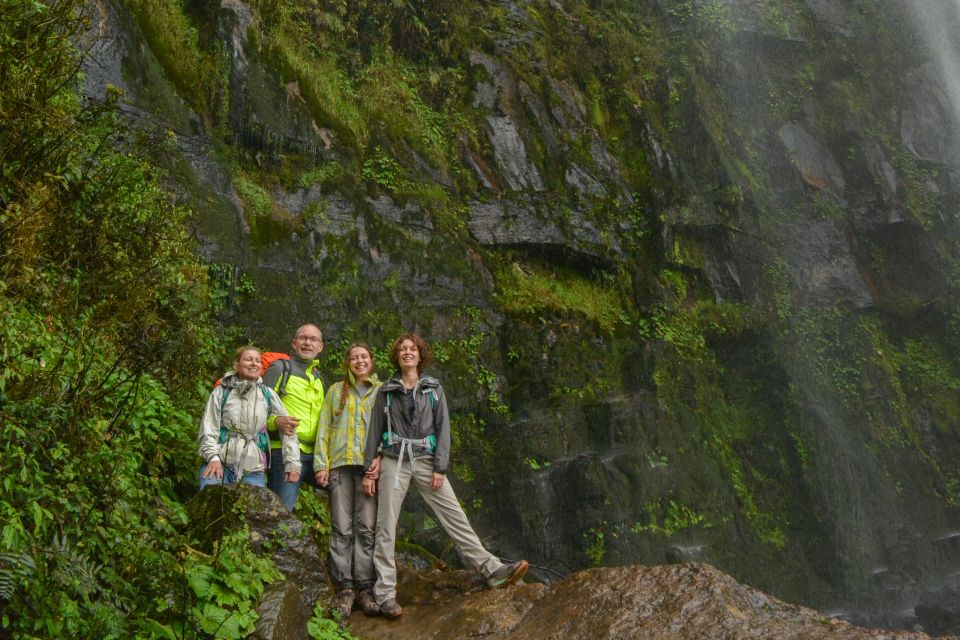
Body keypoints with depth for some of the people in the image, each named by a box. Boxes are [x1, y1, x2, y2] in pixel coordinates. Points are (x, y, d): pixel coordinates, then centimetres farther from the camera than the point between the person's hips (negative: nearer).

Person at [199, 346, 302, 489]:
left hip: (253, 470, 1)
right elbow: (208, 428, 1)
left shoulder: (268, 394, 7)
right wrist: (213, 457, -16)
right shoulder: (221, 392, 3)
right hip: (221, 463, -1)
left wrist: (292, 462, -3)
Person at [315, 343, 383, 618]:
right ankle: (345, 588, 2)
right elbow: (324, 428, 13)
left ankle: (365, 587, 0)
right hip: (340, 464, 1)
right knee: (342, 528, -2)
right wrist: (321, 464, 2)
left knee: (367, 528, -4)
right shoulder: (336, 390, 18)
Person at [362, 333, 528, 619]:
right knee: (386, 527, -2)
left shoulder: (433, 388, 7)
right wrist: (369, 469, 4)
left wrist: (440, 468, -6)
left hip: (426, 460, 0)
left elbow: (443, 428, 2)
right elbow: (375, 431, 9)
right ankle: (385, 595, 3)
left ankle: (492, 570, -4)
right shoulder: (386, 391, 7)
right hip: (394, 461, 0)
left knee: (455, 516, -5)